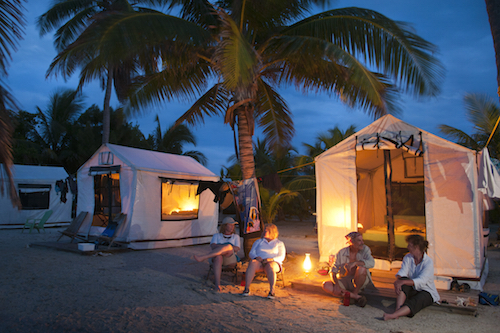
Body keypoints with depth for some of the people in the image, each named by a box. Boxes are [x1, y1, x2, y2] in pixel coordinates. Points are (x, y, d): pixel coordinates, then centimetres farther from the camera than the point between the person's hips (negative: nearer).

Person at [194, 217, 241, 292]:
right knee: (218, 257, -41)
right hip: (218, 258, 0)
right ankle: (217, 284, -49)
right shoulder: (216, 236, 21)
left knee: (228, 247, -35)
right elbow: (213, 246, 0)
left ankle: (203, 257, -41)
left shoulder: (236, 236, 21)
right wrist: (224, 246, -13)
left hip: (230, 259, 0)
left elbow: (236, 249, 3)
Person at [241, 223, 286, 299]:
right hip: (258, 261, 2)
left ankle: (272, 291, -43)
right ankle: (246, 288, -38)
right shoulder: (258, 241, 26)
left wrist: (271, 259, -14)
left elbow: (281, 257, 5)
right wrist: (256, 257, -9)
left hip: (273, 262, -2)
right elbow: (251, 253, 14)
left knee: (270, 266, -39)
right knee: (252, 263, -34)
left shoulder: (279, 243, 20)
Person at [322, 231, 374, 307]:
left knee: (362, 269, -34)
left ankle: (355, 293, -13)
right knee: (326, 285, -26)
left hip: (359, 282, -1)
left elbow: (371, 263, -26)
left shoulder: (365, 249, -8)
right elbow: (333, 271, -7)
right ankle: (356, 297, -26)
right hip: (344, 283, 2)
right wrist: (337, 285, -25)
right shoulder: (341, 253, -7)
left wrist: (355, 263, -40)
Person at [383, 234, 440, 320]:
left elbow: (420, 281, -29)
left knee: (415, 302, -37)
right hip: (412, 290, 5)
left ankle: (393, 315, -58)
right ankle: (398, 310, -42)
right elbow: (402, 272, -13)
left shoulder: (428, 262, -17)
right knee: (403, 279, -28)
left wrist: (403, 282, -40)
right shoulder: (408, 257, 1)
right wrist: (398, 281, -35)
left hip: (426, 292, -4)